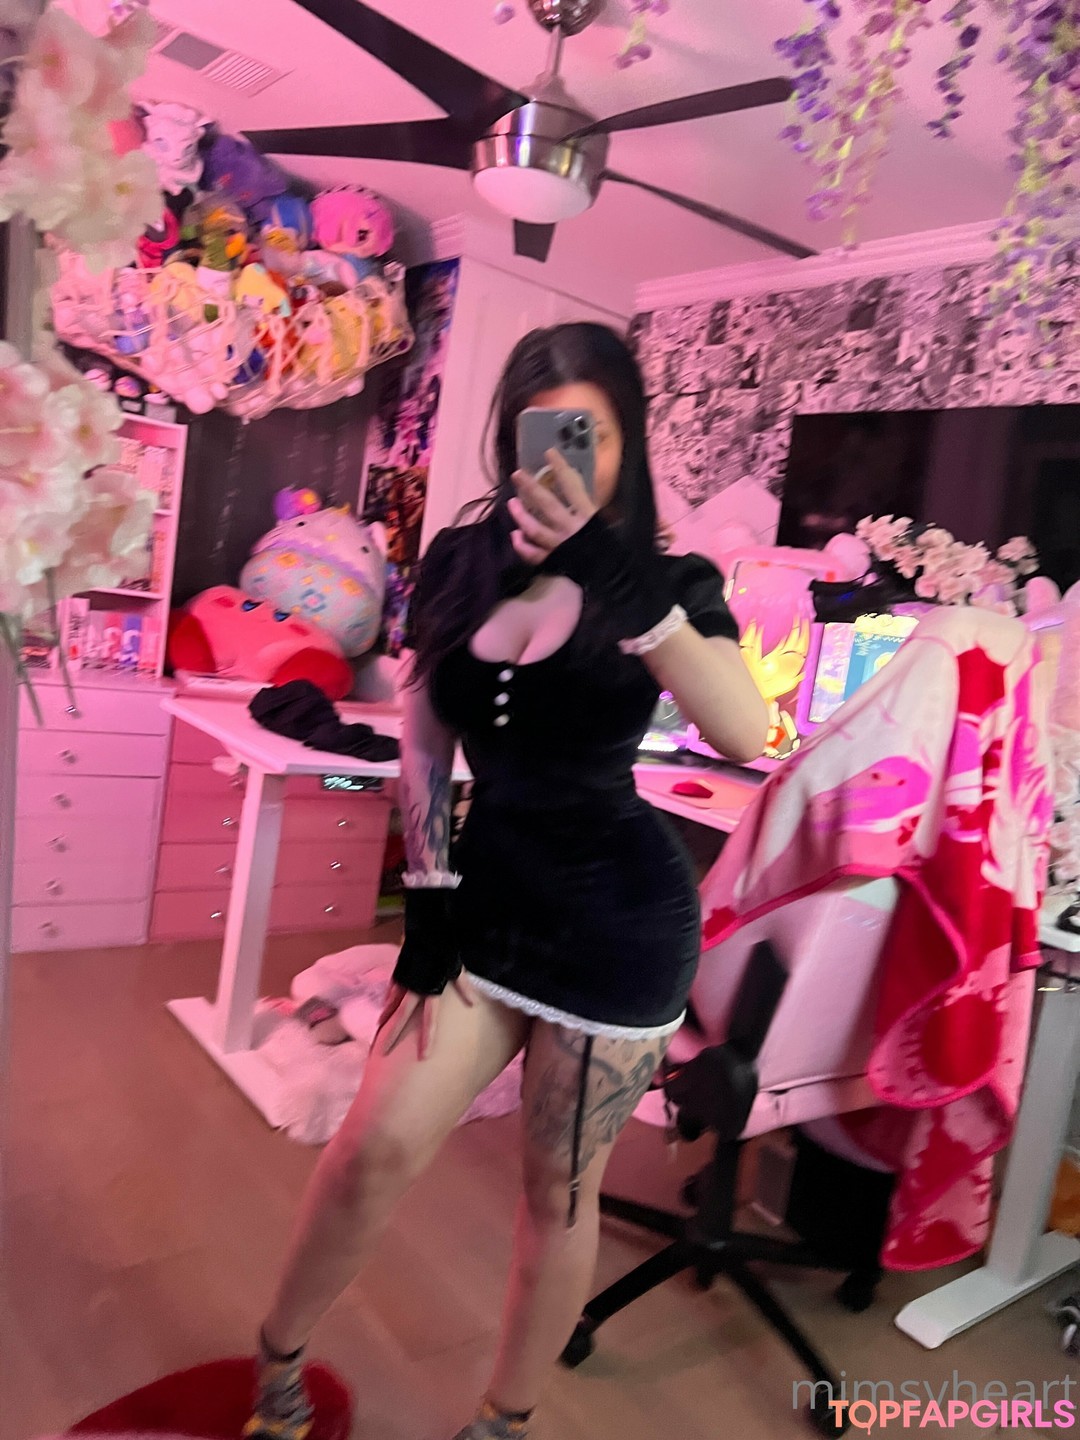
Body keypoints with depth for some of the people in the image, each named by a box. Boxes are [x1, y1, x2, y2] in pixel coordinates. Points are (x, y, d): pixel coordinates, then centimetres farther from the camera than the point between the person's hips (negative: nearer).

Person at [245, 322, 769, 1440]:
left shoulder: (666, 582, -9)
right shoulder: (460, 560, 2)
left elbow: (744, 735, -28)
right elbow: (425, 741, 8)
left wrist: (616, 575, -38)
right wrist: (427, 898, 3)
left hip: (617, 918, -3)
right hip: (487, 892, 3)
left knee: (559, 1185, 10)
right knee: (374, 1149, 3)